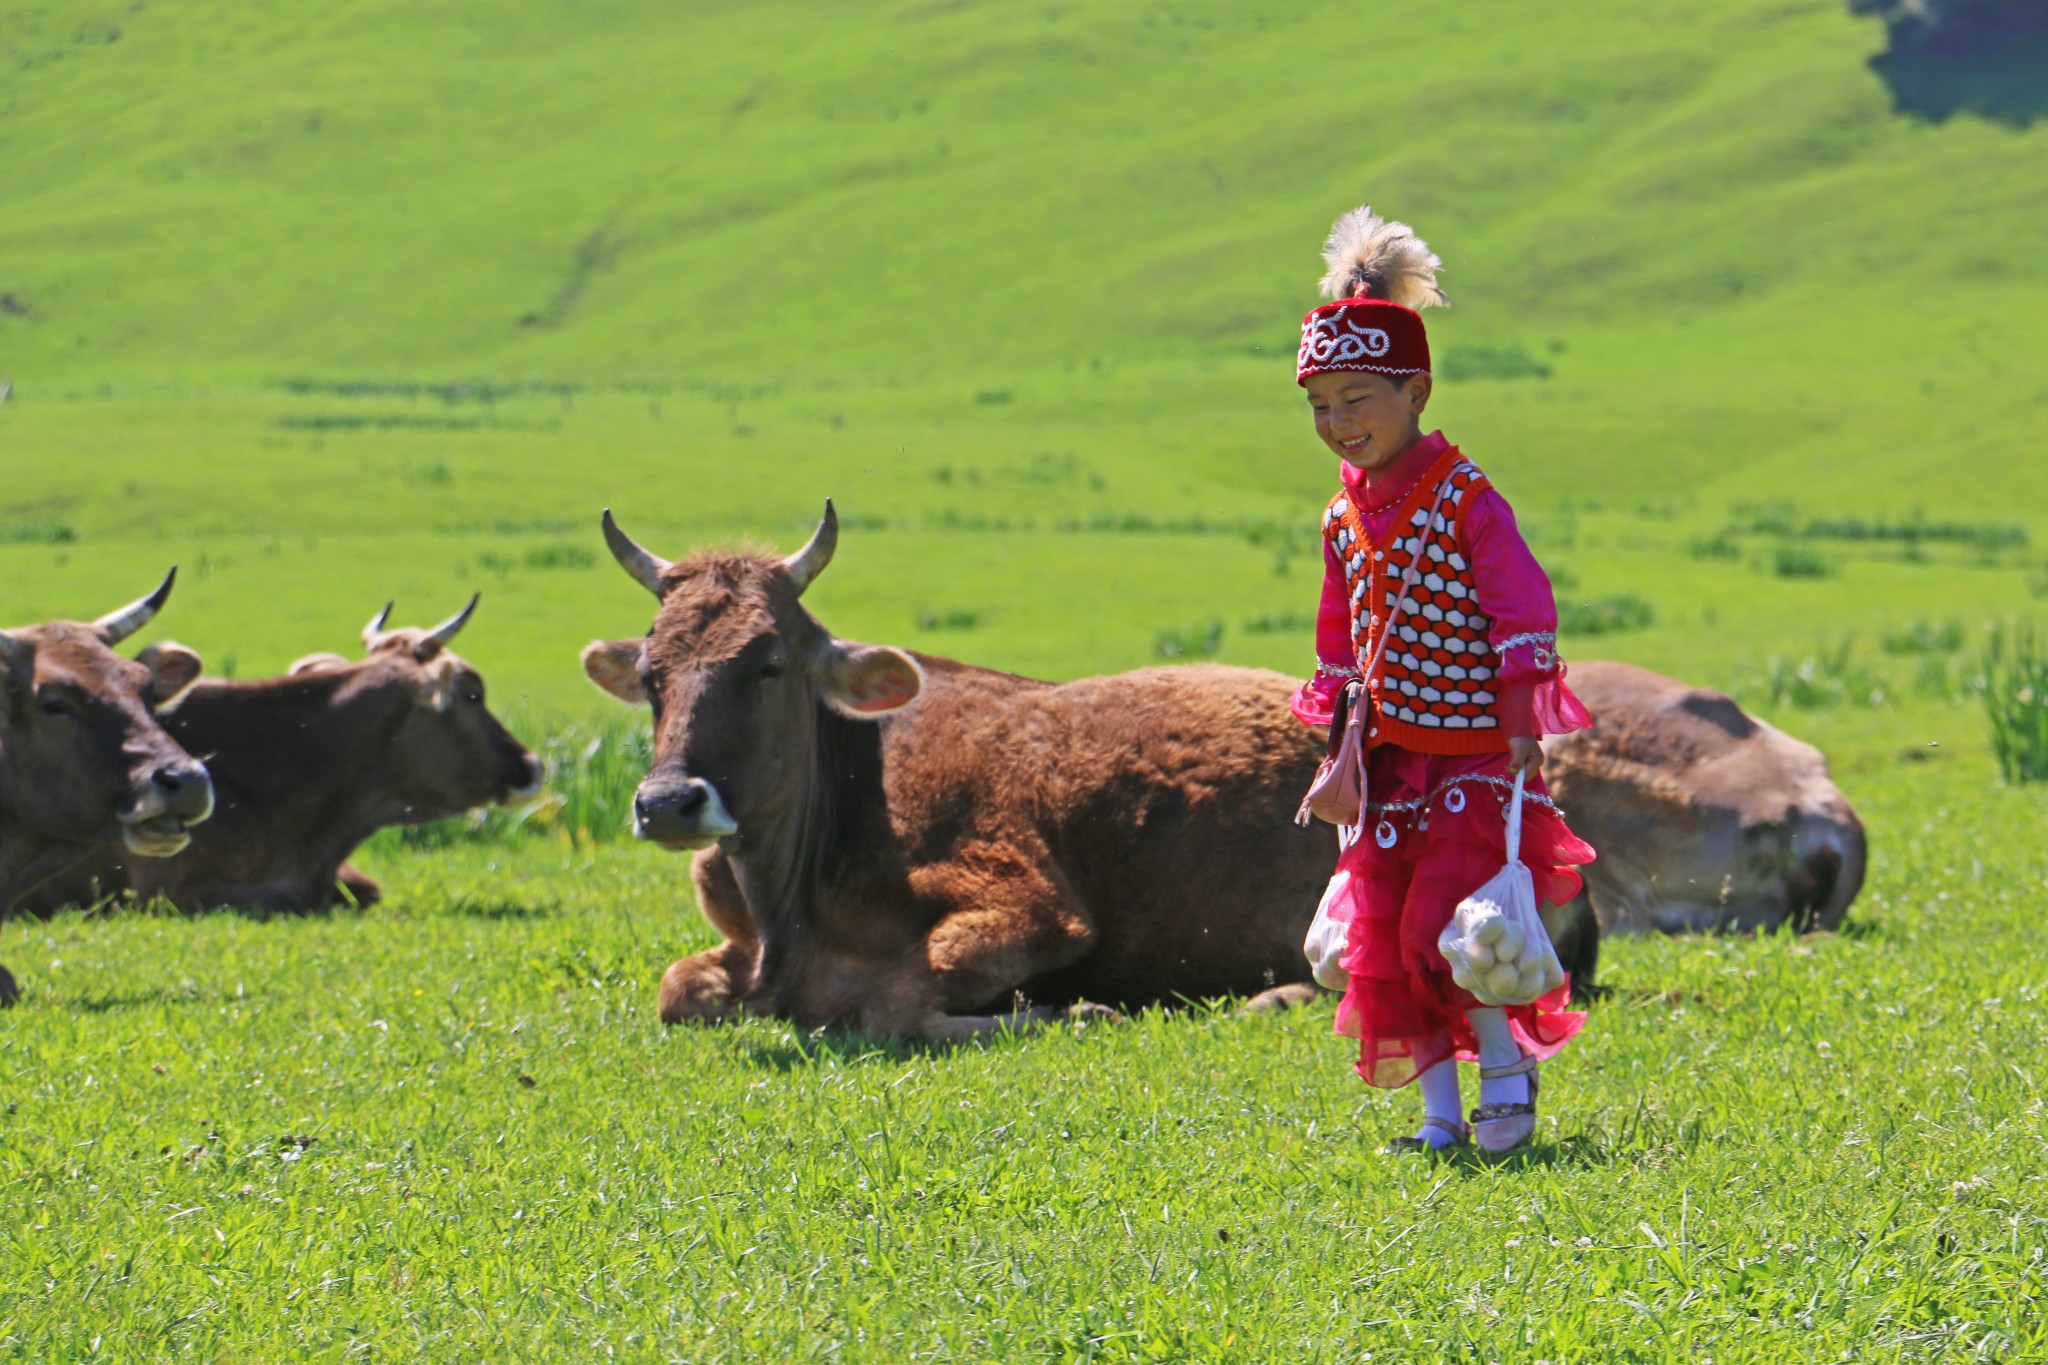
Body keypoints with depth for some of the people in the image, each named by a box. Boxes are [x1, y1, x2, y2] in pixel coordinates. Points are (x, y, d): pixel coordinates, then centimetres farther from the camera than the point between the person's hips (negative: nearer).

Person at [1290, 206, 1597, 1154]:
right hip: (1394, 758, 7)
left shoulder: (1465, 500, -11)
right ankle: (1442, 1115, 10)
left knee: (1442, 924, -15)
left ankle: (1506, 1069, 5)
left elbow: (1526, 622, -13)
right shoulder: (1344, 518, 9)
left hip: (1474, 751, -7)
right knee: (1380, 939, 3)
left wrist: (1520, 741, -16)